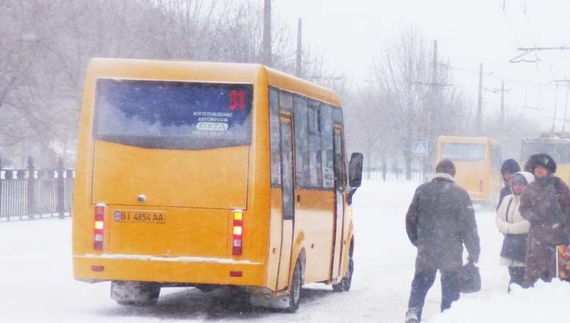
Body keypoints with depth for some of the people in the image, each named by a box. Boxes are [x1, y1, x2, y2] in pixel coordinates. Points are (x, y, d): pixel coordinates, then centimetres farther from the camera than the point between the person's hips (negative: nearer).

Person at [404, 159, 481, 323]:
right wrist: (474, 252, 1)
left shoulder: (422, 190, 1)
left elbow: (410, 219, 7)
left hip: (425, 252, 2)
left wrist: (417, 241, 21)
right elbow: (469, 226, -7)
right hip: (451, 253, -2)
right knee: (450, 288, 9)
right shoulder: (460, 194, -8)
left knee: (420, 284, 12)